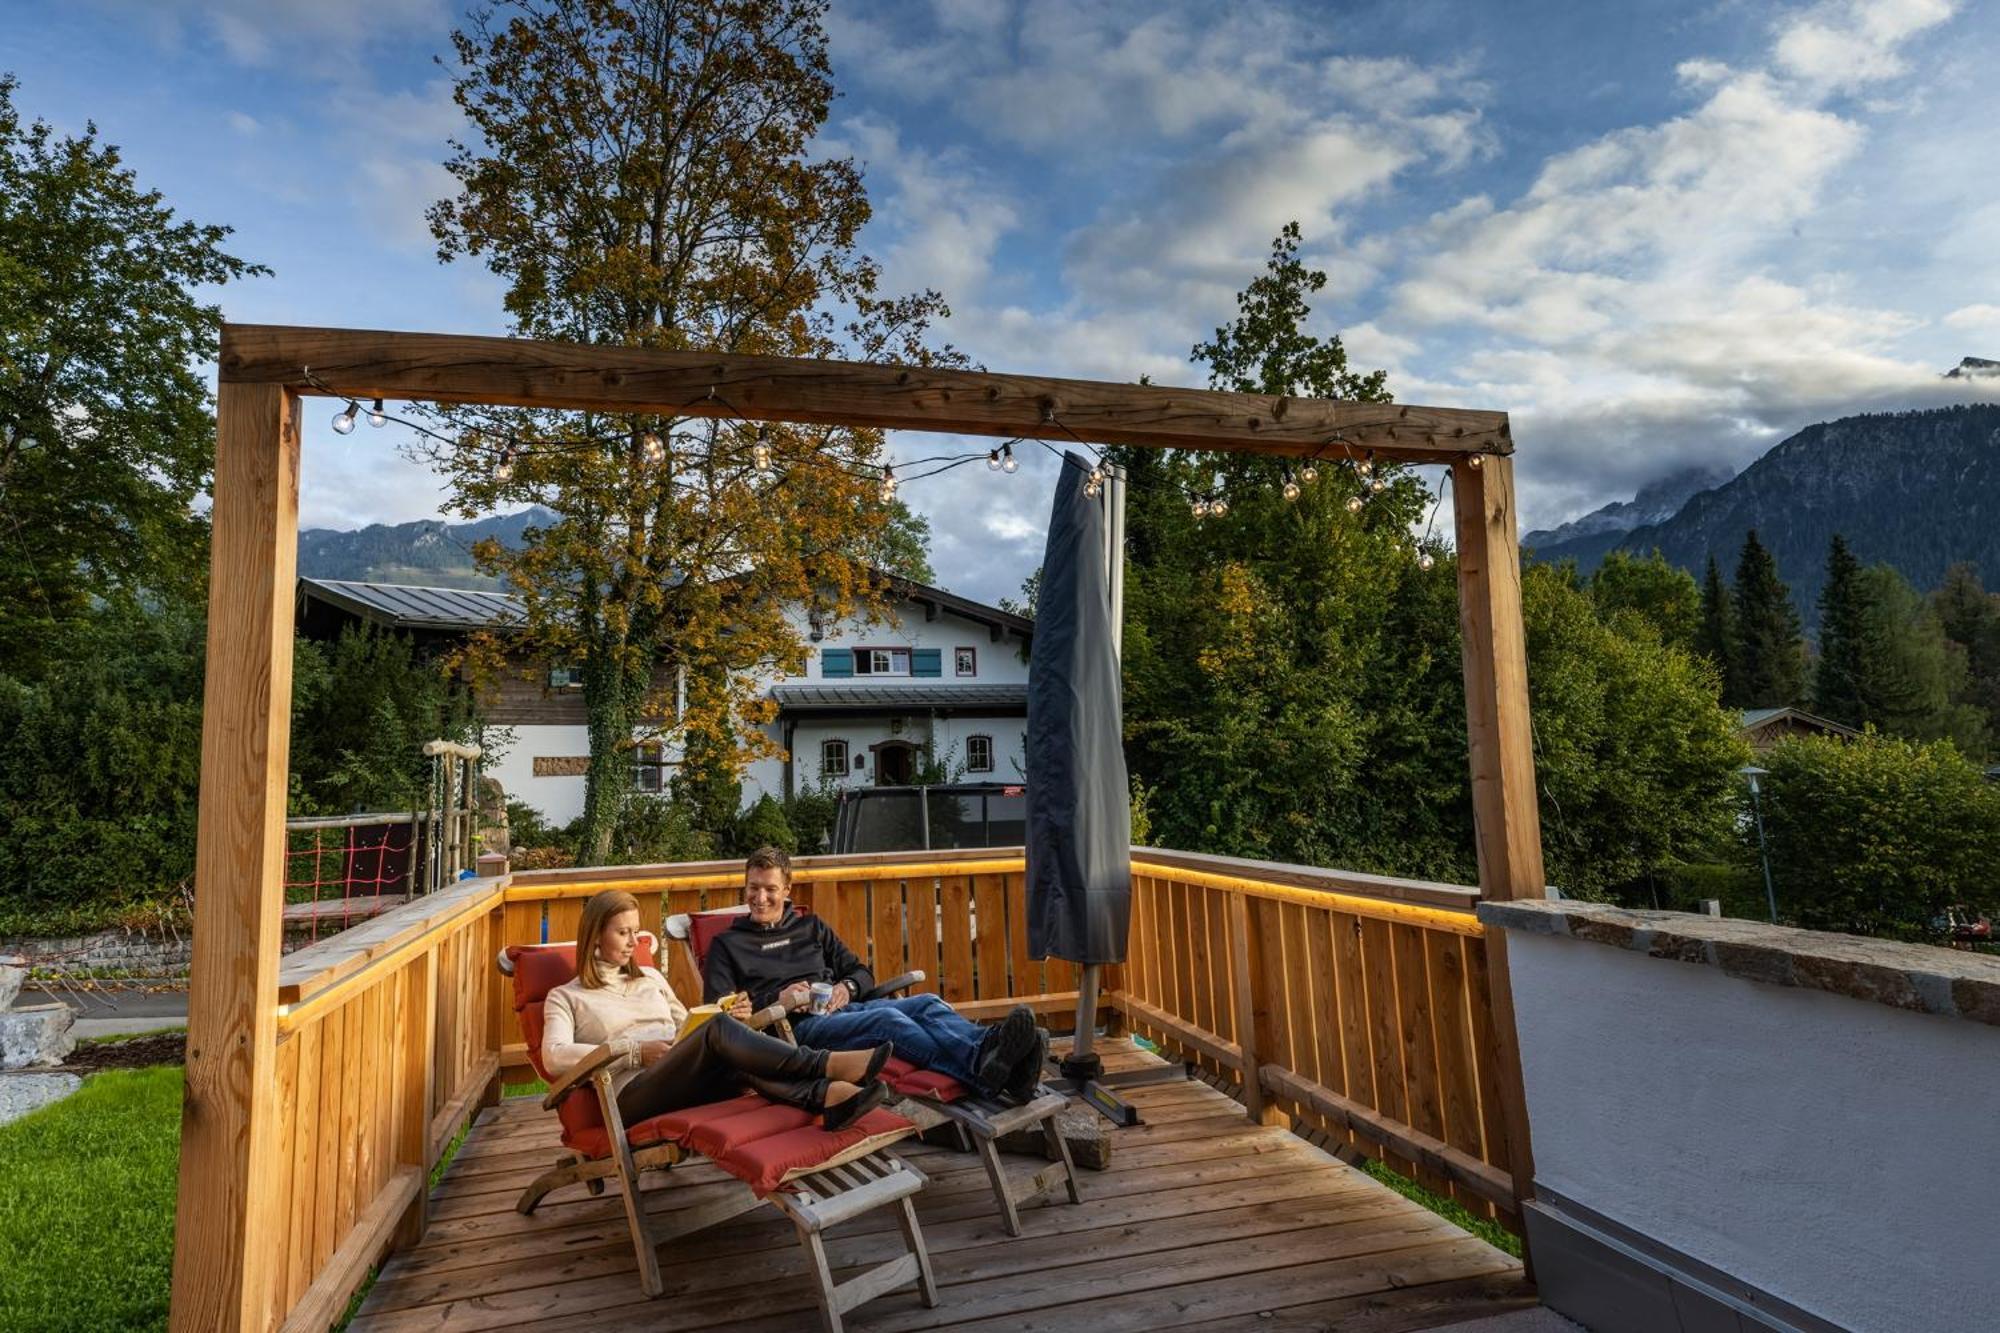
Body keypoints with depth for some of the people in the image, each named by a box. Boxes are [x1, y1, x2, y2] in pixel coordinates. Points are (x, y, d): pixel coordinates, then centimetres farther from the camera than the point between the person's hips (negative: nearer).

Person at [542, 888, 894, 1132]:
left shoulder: (650, 978, 27)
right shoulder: (565, 997, 13)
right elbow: (554, 1058, -5)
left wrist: (735, 1023, 4)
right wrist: (637, 1051, -13)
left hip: (682, 1085, 5)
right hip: (631, 1096, -5)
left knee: (740, 1065, -34)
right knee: (719, 1029, -32)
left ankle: (826, 1096, -56)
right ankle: (826, 1064, -43)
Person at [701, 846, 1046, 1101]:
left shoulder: (812, 927, 28)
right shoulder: (727, 944, 16)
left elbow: (863, 974, 25)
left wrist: (847, 988, 0)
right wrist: (777, 1000, -9)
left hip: (846, 1009, 6)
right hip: (799, 1027, -5)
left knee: (928, 1003, -24)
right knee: (888, 1019, -35)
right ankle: (985, 1070, -60)